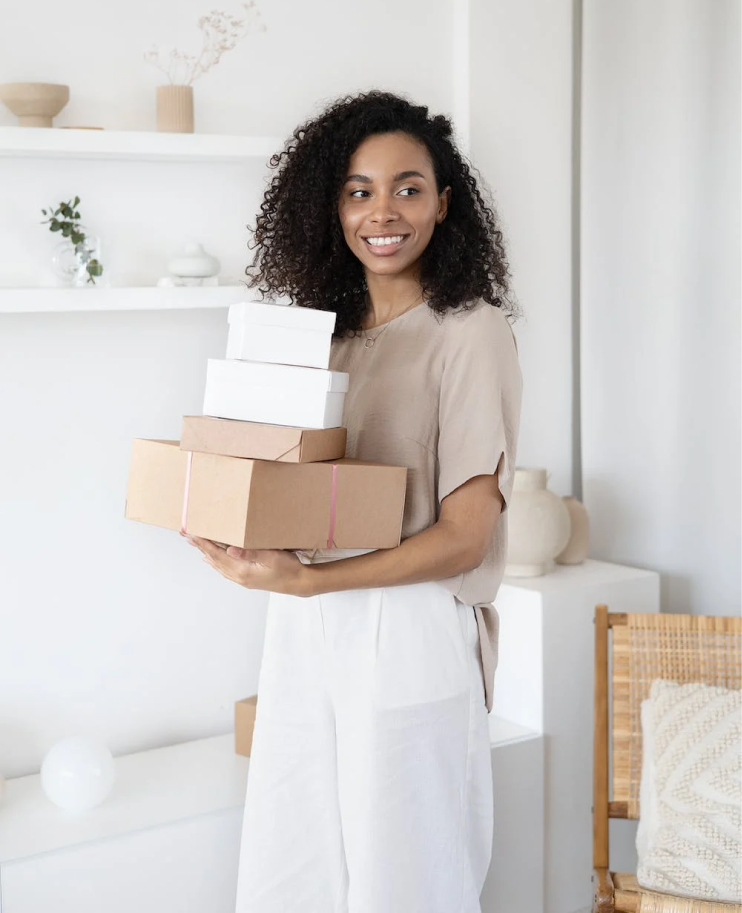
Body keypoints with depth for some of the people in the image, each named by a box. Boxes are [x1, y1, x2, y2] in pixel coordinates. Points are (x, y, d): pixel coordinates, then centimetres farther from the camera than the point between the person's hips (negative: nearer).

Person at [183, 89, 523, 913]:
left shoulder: (471, 331, -9)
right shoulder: (326, 329, 11)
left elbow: (465, 536, -13)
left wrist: (305, 580, -20)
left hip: (407, 636, -6)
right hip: (305, 630, 6)